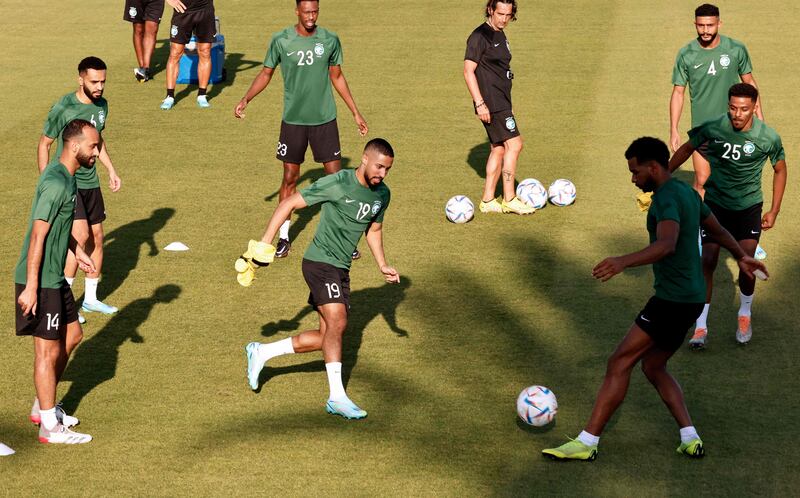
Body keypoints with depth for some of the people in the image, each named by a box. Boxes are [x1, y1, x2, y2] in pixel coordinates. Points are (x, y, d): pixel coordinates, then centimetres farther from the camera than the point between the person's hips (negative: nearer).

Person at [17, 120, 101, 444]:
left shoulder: (66, 176, 8)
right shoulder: (56, 183, -23)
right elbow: (38, 236, -24)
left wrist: (78, 252, 25)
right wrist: (30, 287, -24)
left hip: (55, 277, 10)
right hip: (40, 282, -10)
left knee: (72, 335, 19)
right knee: (48, 350, -1)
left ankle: (42, 407, 31)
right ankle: (50, 427, 9)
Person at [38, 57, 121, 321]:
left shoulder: (102, 105, 4)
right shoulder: (63, 108, -17)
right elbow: (44, 144, -9)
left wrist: (111, 169, 12)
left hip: (90, 182, 7)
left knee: (96, 240, 10)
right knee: (80, 236, -18)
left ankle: (91, 299, 24)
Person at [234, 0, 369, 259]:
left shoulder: (330, 40, -1)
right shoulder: (281, 40, -5)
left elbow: (337, 77, 10)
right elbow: (266, 73, 5)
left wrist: (356, 113, 12)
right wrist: (245, 99, -10)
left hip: (325, 119, 1)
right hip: (293, 120, -1)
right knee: (289, 178, 4)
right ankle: (283, 237, 16)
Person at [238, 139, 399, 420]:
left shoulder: (382, 194, 7)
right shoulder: (337, 183, -16)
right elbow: (289, 203, -12)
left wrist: (382, 265, 14)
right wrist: (265, 243, -17)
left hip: (341, 270, 8)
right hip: (320, 261, -8)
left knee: (327, 338, 7)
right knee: (337, 322, -22)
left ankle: (261, 353, 22)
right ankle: (337, 397, -21)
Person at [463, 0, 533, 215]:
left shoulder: (500, 35, 16)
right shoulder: (480, 36, -13)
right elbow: (468, 71, -16)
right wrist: (480, 103, -21)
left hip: (501, 103, 9)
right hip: (491, 104, -9)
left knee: (498, 149, 9)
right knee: (514, 144, -11)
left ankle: (488, 200, 13)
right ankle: (509, 199, -6)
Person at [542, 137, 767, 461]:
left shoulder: (667, 198, -17)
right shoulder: (688, 193, 14)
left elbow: (666, 245, -34)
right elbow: (718, 230, 30)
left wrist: (623, 262, -47)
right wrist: (741, 256, 47)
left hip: (672, 300, -10)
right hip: (691, 298, 10)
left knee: (619, 364, -9)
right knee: (653, 367, 18)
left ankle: (587, 443, -10)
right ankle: (690, 440, 11)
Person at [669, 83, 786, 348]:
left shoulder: (768, 138, -15)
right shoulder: (712, 128, -16)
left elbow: (780, 170, 3)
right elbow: (687, 149, 3)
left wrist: (774, 211, 3)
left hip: (749, 206, 0)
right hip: (715, 203, 0)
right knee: (707, 262, -7)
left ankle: (745, 315, 21)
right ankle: (701, 326, 2)